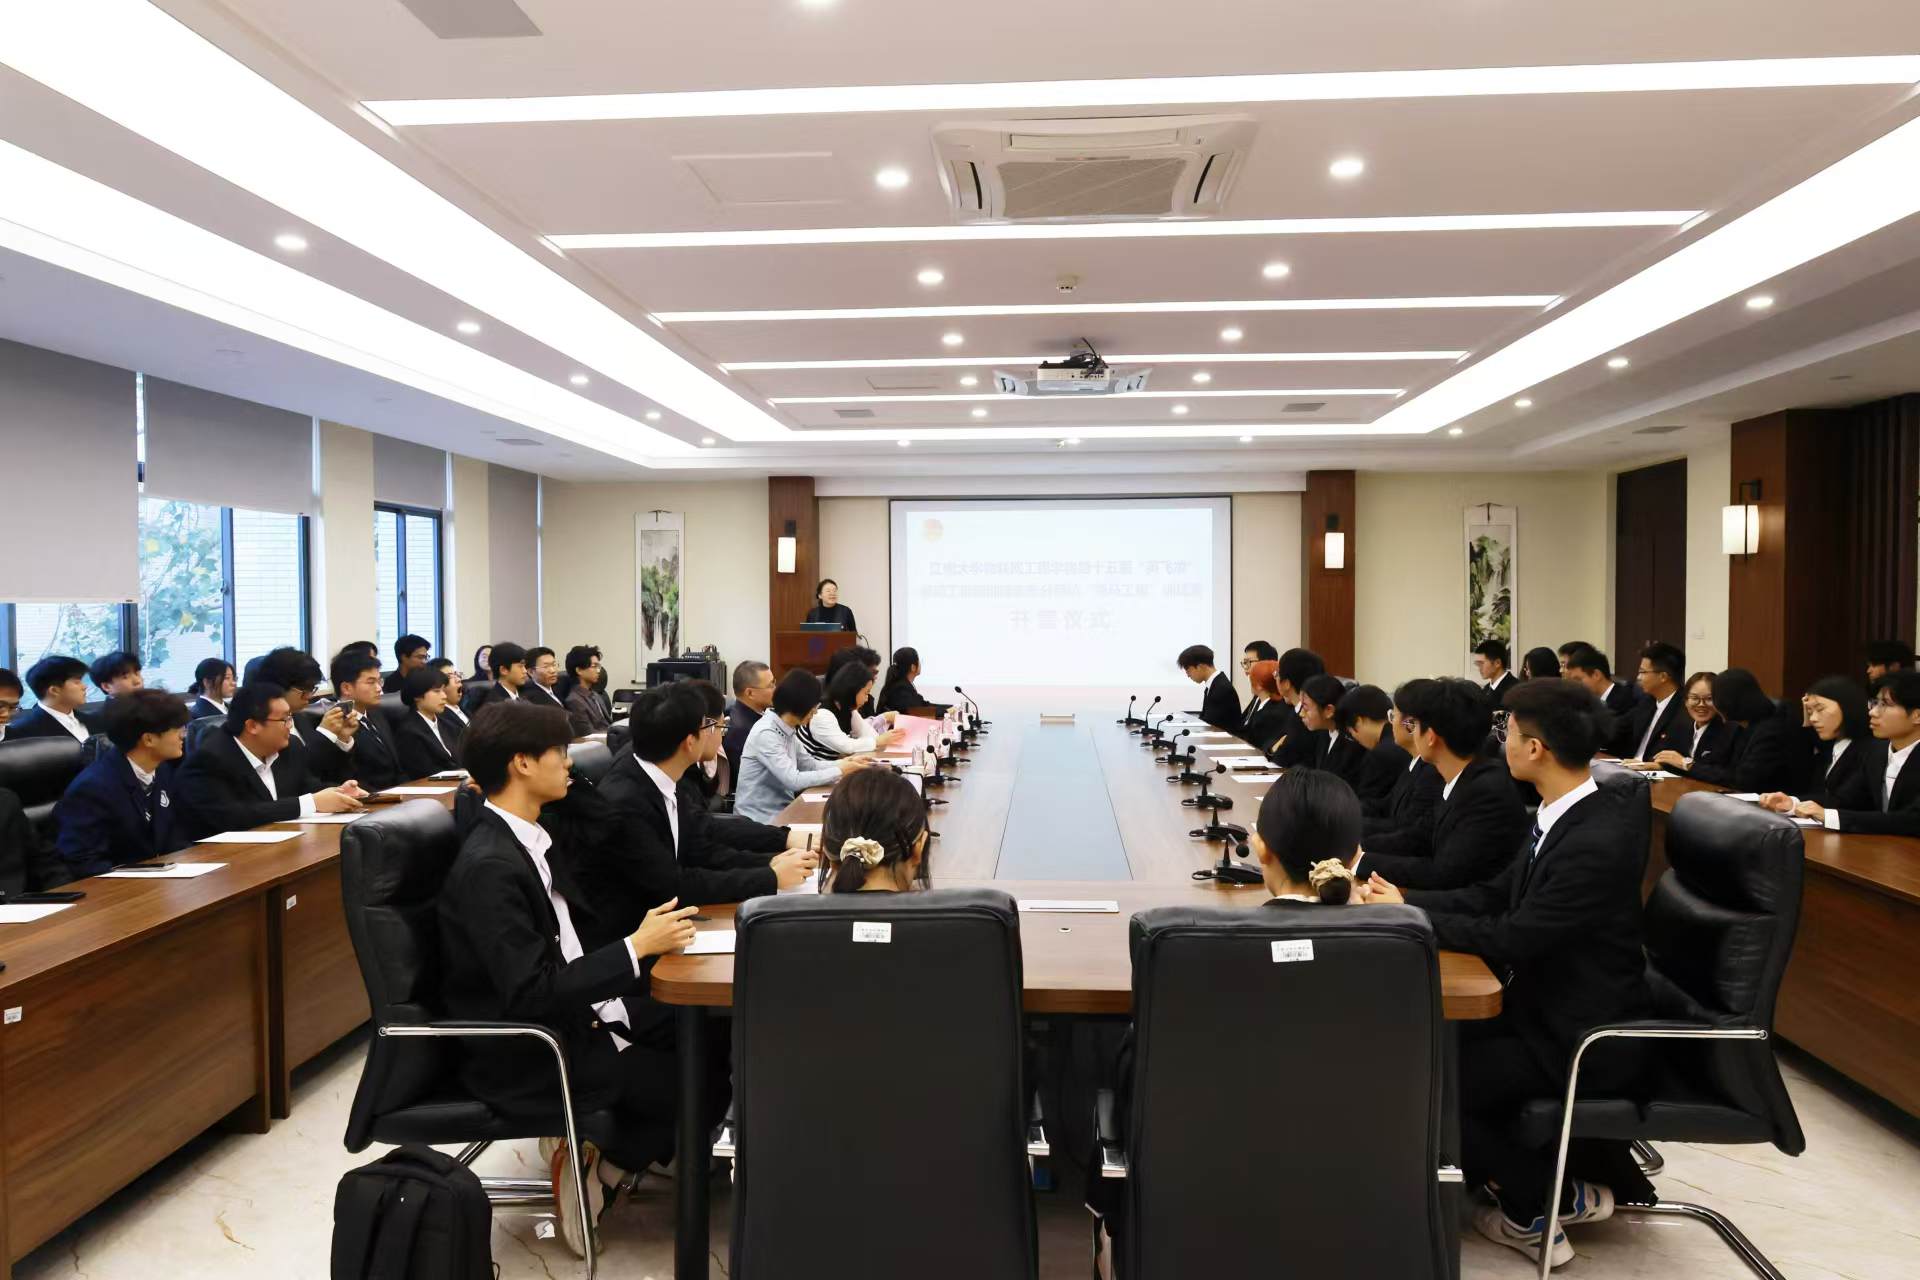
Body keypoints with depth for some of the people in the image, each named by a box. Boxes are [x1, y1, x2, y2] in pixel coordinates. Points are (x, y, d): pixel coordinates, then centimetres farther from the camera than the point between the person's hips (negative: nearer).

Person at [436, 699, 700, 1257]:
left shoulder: (530, 837, 5)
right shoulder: (489, 865, -24)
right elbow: (531, 992, -27)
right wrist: (637, 948, -25)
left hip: (564, 1021, 9)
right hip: (525, 1058, -9)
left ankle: (594, 1146, 11)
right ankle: (596, 1167, 6)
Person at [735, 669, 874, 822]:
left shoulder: (787, 729, 6)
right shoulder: (765, 734, -22)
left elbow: (810, 765, 11)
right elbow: (793, 780, -26)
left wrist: (846, 763, -2)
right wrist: (840, 771, -17)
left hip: (781, 810, 8)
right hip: (761, 819, -8)